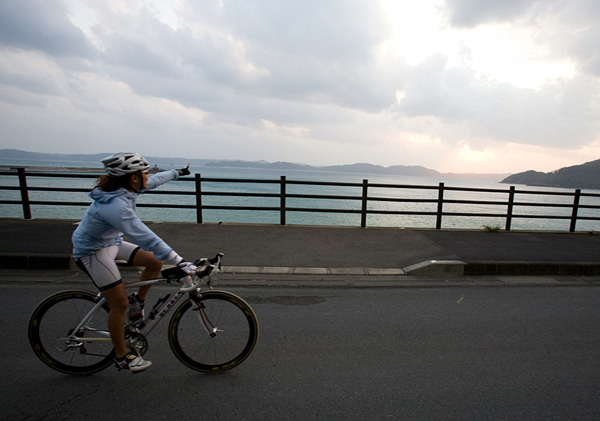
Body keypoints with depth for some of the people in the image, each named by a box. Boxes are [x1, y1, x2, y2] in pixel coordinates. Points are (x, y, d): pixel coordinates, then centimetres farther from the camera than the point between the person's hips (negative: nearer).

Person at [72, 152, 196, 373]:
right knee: (119, 303, -4)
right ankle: (122, 356, 15)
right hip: (92, 252, -9)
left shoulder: (124, 189, -8)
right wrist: (180, 263, -44)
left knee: (155, 262, -2)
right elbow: (146, 238, -43)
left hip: (112, 241, 9)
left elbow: (154, 181, 11)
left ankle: (137, 302, 20)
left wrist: (177, 172, 26)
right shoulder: (116, 206, -36)